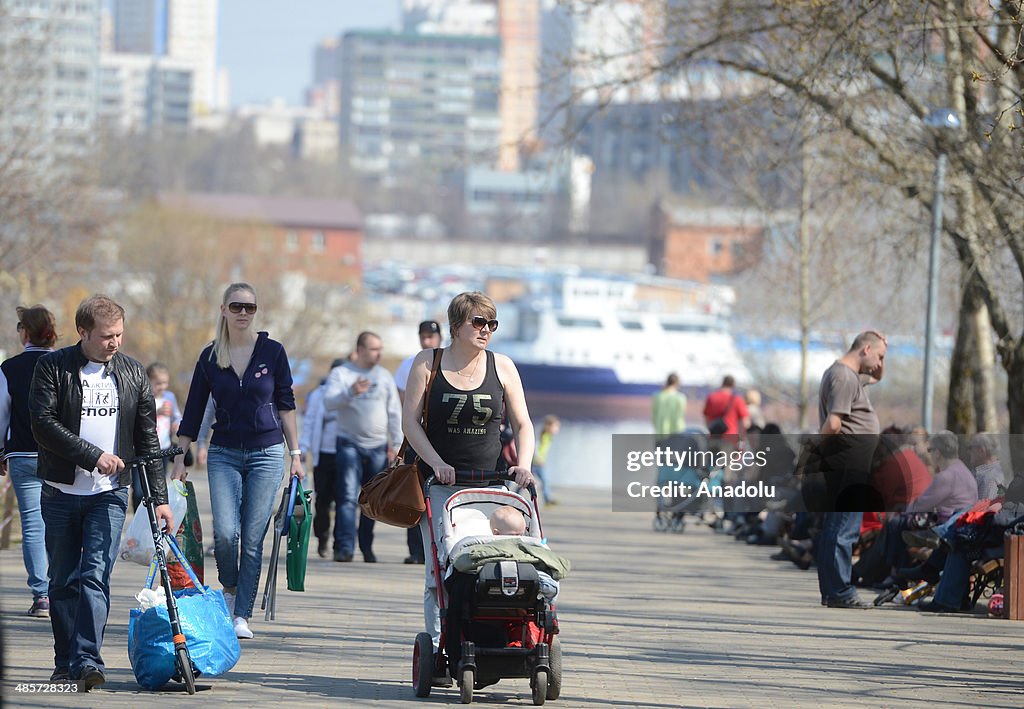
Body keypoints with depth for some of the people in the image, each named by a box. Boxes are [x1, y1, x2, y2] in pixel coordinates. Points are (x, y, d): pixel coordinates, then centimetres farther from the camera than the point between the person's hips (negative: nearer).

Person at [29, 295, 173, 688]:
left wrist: (160, 498, 9)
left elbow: (147, 440, 12)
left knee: (95, 575, -14)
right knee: (64, 581, 6)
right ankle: (65, 663, 15)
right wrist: (93, 456, -16)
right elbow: (43, 424, -12)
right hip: (61, 493, 0)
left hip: (110, 494, 1)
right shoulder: (52, 367, -1)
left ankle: (88, 658, -20)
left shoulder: (133, 373, 9)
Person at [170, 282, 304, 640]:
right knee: (225, 532, -14)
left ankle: (242, 615, 3)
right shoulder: (210, 356, 4)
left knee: (253, 538, -4)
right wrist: (180, 459, 6)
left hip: (266, 453, -1)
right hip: (224, 454, 1)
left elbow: (285, 405, 8)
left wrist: (295, 454, 6)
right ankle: (230, 589, 15)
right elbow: (193, 412, 8)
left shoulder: (273, 352, 1)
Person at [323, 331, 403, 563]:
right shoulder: (341, 373, 2)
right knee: (348, 497, -14)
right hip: (349, 444, -3)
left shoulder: (384, 376, 11)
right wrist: (351, 392, -29)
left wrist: (396, 444, 8)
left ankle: (367, 547, 15)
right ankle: (344, 547, -20)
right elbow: (329, 402, -11)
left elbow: (395, 412, 13)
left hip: (378, 447, 3)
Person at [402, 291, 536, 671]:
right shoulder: (427, 364, 6)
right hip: (440, 483, -1)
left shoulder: (502, 367, 10)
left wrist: (523, 464, -7)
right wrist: (436, 463, -11)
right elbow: (410, 420, 2)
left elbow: (523, 425, 11)